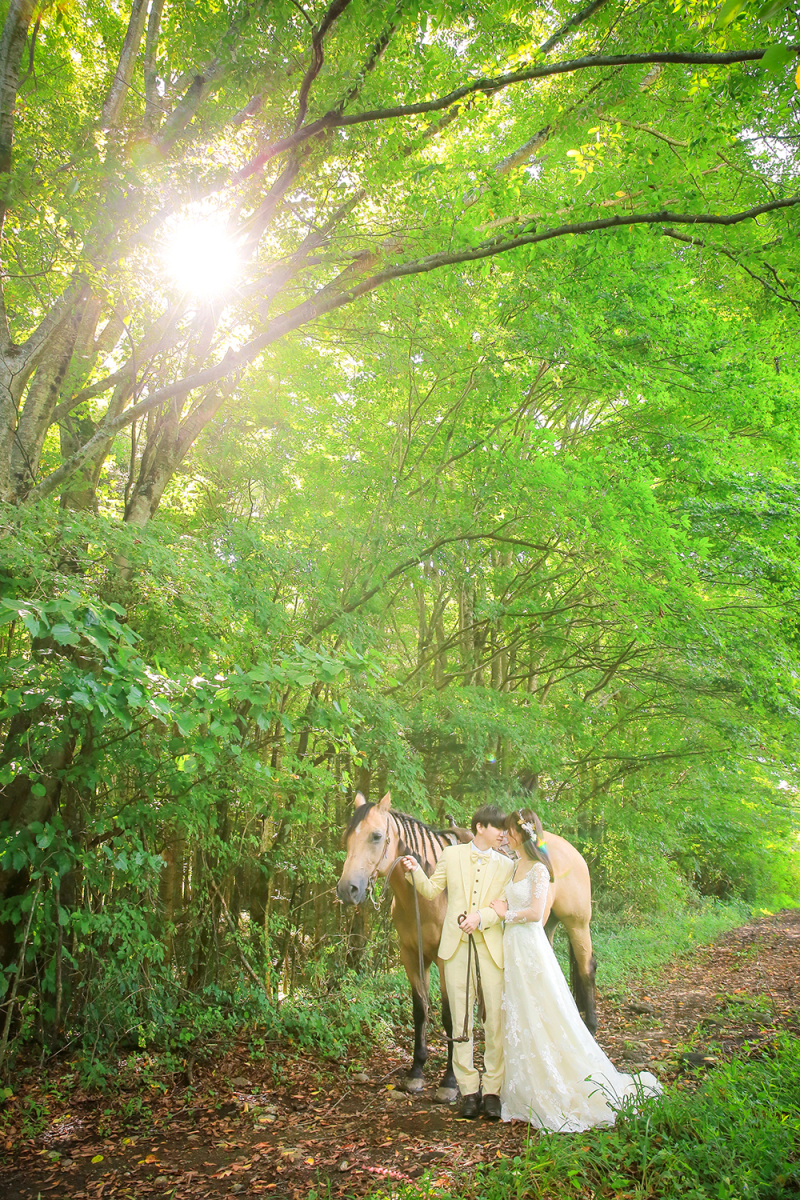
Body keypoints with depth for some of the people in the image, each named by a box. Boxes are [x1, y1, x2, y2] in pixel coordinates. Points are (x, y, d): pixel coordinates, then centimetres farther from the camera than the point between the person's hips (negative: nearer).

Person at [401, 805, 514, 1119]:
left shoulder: (507, 866, 7)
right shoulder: (451, 855, 7)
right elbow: (431, 891, 11)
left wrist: (482, 916, -17)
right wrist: (416, 871, -7)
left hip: (492, 948, 0)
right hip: (457, 946, 0)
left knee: (497, 1021, 0)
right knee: (461, 1021, 5)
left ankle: (492, 1092, 13)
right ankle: (468, 1090, 16)